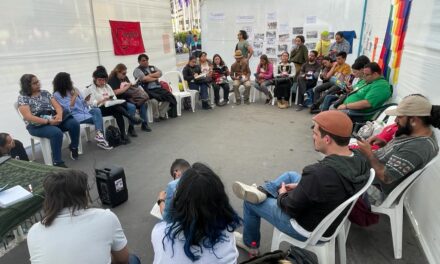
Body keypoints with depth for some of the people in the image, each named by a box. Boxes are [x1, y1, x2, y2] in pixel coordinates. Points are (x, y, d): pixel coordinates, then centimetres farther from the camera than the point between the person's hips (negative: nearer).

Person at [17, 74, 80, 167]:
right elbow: (28, 117, -15)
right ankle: (57, 162, -26)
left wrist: (59, 114, -18)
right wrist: (48, 121, -23)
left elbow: (57, 106, 7)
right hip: (37, 125, -5)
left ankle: (73, 147, 4)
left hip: (54, 119, 5)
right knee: (57, 133, -36)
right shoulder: (22, 98, -3)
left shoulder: (45, 93, 13)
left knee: (74, 123, -20)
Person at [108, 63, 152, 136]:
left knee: (143, 104, -8)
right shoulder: (112, 79, -9)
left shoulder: (125, 77, 13)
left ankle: (144, 124, 3)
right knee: (132, 107, -32)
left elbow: (131, 87, 19)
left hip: (127, 98, 8)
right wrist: (127, 87, -14)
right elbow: (116, 92, -19)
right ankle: (131, 128, -20)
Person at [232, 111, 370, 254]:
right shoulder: (359, 158, -14)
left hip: (310, 229, -7)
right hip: (334, 216, 8)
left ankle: (249, 243, 35)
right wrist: (301, 186, 4)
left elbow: (291, 208, -23)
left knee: (250, 202, 11)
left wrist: (282, 196, -2)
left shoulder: (319, 173, -39)